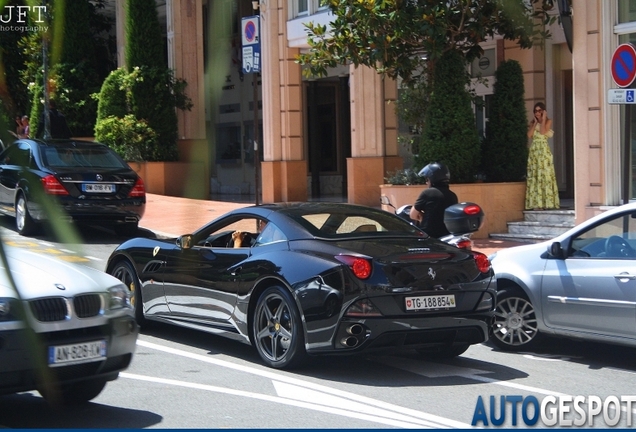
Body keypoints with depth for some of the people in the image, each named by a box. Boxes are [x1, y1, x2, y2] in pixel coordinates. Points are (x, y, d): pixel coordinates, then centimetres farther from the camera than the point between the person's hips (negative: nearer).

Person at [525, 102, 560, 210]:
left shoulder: (548, 121, 3)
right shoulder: (532, 123, 15)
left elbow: (543, 132, -14)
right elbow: (529, 134, -1)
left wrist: (543, 120, -7)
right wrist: (535, 122, 2)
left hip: (543, 151, -4)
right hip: (533, 151, 5)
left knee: (544, 175, -8)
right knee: (533, 176, -1)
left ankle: (545, 202, -9)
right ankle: (536, 203, -2)